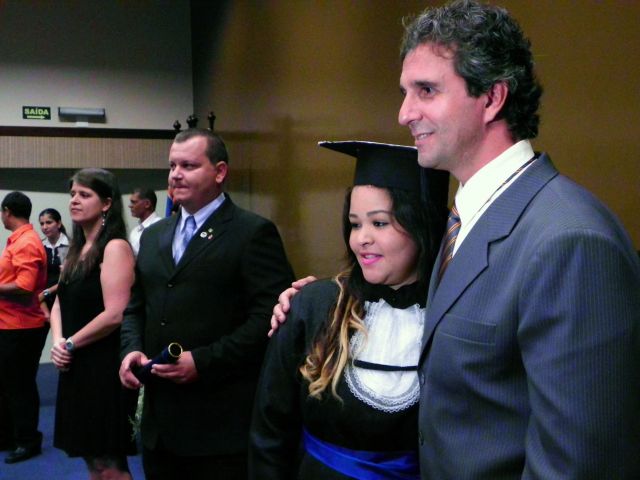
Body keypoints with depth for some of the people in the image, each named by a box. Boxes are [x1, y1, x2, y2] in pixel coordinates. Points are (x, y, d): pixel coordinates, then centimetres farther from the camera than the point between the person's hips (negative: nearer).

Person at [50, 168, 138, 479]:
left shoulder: (115, 247, -13)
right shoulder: (77, 250, 14)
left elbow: (115, 314, -21)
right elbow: (60, 304, 15)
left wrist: (70, 344, -10)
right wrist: (57, 341, -4)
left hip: (105, 366, -8)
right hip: (76, 367, 8)